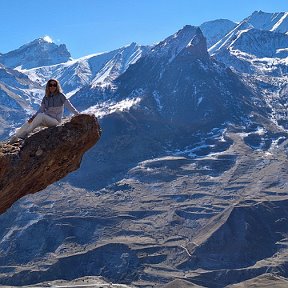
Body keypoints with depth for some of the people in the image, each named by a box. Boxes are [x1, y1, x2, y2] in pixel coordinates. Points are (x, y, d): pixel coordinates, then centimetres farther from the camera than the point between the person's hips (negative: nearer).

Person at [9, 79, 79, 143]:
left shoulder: (60, 96, -6)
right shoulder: (46, 97, 9)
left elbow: (69, 106, -10)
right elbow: (41, 110, 7)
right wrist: (33, 117, -9)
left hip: (55, 120, -5)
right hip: (46, 119, 5)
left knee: (40, 115, -32)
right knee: (30, 122, -18)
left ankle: (26, 133, -24)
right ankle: (16, 137, -14)